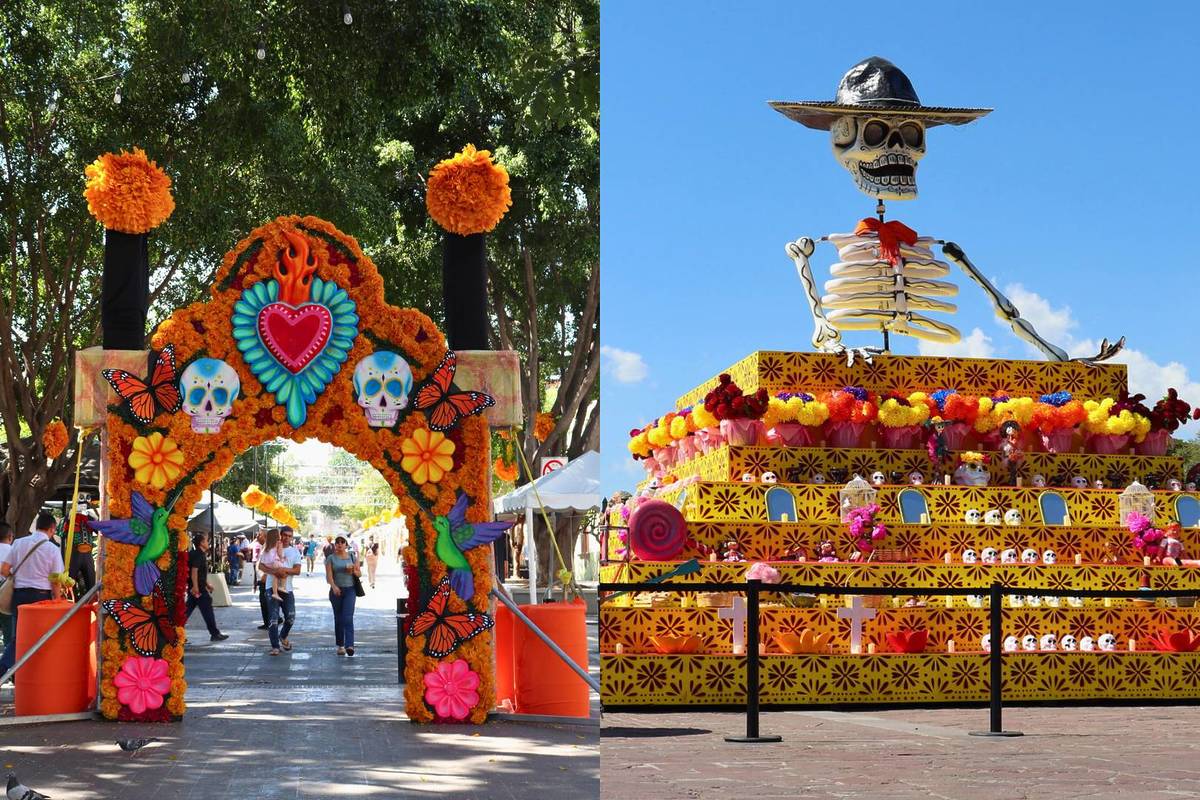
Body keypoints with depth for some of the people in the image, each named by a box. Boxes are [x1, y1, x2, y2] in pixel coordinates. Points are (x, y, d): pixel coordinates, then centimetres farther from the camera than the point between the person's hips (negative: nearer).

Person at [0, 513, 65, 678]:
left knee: (17, 636, 11)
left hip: (19, 594, 3)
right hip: (41, 595, -3)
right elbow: (56, 582, -5)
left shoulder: (18, 543, 2)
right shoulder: (53, 549, -5)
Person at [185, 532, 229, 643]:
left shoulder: (201, 554, 16)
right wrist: (195, 586, -27)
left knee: (188, 610, 10)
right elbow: (194, 571, -24)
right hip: (198, 588, -10)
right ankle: (215, 634, 3)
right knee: (207, 610, -3)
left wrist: (207, 584, 28)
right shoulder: (198, 555, -15)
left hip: (195, 588, 10)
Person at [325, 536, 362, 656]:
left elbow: (359, 573, 13)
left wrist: (353, 571, -9)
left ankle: (349, 645, -24)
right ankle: (340, 645, 16)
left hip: (350, 589, -1)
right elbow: (329, 575, -6)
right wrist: (333, 586, -24)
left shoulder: (352, 556, 9)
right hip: (336, 591, 1)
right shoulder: (331, 558, 5)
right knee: (338, 618, 6)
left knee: (348, 617, -14)